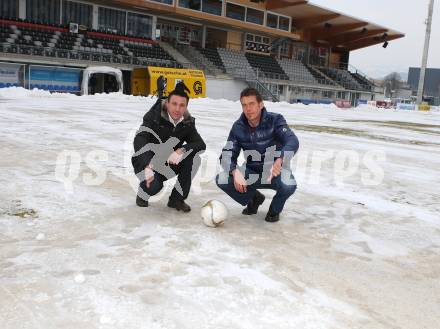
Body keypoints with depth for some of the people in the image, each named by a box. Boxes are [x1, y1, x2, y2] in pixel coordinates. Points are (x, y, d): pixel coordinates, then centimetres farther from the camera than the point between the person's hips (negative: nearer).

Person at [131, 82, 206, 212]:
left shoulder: (187, 122, -7)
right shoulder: (154, 118, -21)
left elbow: (201, 144, -17)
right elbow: (139, 141, -34)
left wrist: (181, 151, -37)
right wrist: (147, 167, -50)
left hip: (169, 165, 5)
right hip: (147, 164, -4)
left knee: (194, 158, -20)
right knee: (155, 186, -33)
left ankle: (177, 199, -6)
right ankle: (142, 195, 7)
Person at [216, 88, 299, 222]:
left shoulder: (275, 120, -17)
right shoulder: (238, 127, -7)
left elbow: (293, 142, -32)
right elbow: (227, 155, -10)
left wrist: (279, 161, -52)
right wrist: (235, 172, -33)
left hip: (276, 172, -3)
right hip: (252, 173, 3)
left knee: (289, 185, -36)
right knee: (221, 180, -18)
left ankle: (275, 209, 2)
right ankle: (254, 198, 11)